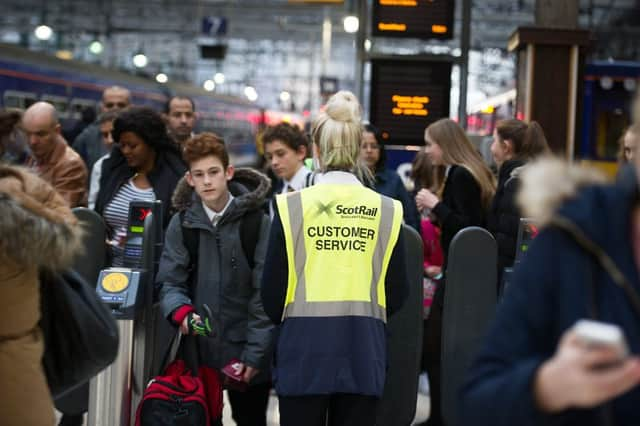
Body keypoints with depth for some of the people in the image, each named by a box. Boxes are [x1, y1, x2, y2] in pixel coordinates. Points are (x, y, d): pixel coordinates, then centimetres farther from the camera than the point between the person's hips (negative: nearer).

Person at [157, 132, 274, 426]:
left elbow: (265, 291, -8)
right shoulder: (182, 222, 3)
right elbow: (170, 281, 1)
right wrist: (182, 312, -21)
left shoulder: (257, 221, -7)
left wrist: (255, 353, -13)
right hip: (198, 347, 2)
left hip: (245, 348, -2)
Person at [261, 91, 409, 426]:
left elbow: (273, 292, -4)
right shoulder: (386, 210, -2)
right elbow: (397, 294, 3)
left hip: (305, 350, -1)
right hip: (363, 352, 1)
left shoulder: (292, 206, -7)